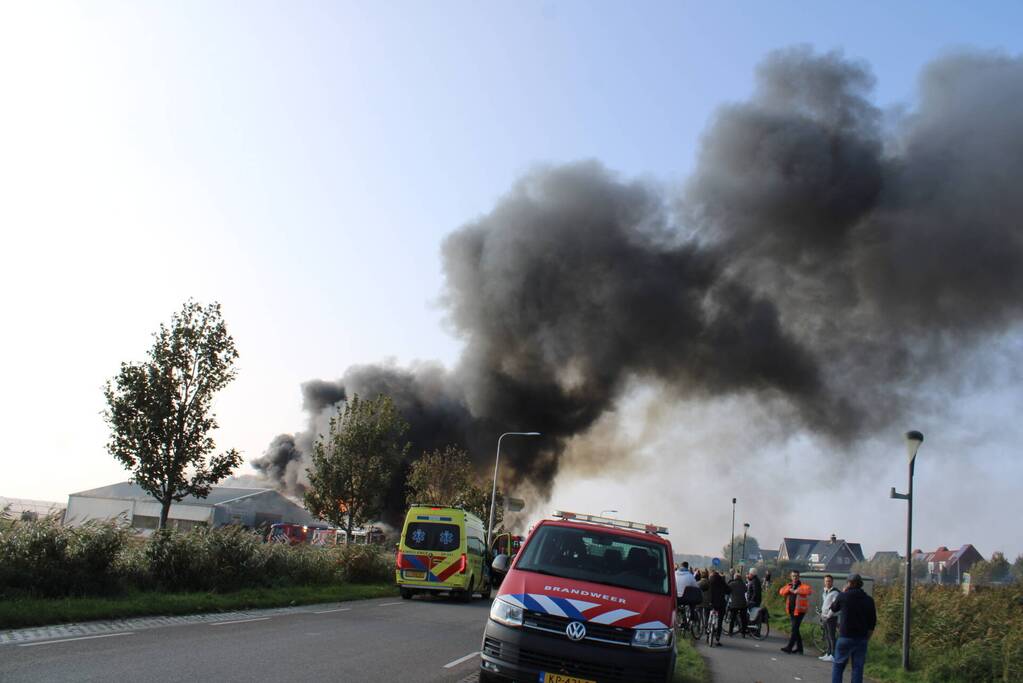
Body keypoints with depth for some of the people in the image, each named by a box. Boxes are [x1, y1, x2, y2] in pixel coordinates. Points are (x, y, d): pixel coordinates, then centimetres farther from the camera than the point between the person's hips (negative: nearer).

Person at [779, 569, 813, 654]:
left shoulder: (802, 586, -5)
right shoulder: (788, 585, 14)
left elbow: (810, 590, -22)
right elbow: (781, 592, 10)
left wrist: (798, 591, -26)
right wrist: (789, 590, -8)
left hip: (799, 610, -7)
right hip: (791, 610, 7)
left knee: (795, 628, -12)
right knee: (795, 629, 12)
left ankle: (789, 647, -14)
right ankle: (799, 648, 21)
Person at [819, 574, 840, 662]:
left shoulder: (835, 592, -12)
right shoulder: (824, 592, 14)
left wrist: (828, 615, -16)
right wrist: (822, 615, 17)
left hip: (831, 618, -8)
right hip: (824, 617, 8)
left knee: (831, 636, -8)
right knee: (826, 636, 12)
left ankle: (833, 655, -6)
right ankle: (827, 653, 18)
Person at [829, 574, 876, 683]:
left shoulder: (843, 596, -7)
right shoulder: (869, 600, 3)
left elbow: (833, 608, 11)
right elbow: (872, 621, 6)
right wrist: (867, 637, 15)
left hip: (845, 637, -2)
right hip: (862, 638, 3)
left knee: (838, 665, 8)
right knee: (858, 667, 7)